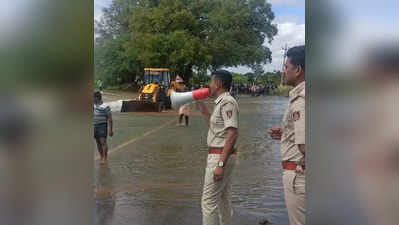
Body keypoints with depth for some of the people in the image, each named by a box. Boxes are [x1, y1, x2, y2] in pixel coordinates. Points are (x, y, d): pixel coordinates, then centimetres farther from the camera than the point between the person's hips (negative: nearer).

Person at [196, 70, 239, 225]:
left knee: (209, 200, -5)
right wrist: (203, 110, 21)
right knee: (224, 199, 16)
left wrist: (220, 164, -28)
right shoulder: (221, 102, 15)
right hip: (222, 156, 10)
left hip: (220, 156, -10)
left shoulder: (227, 102, -16)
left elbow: (232, 134, -25)